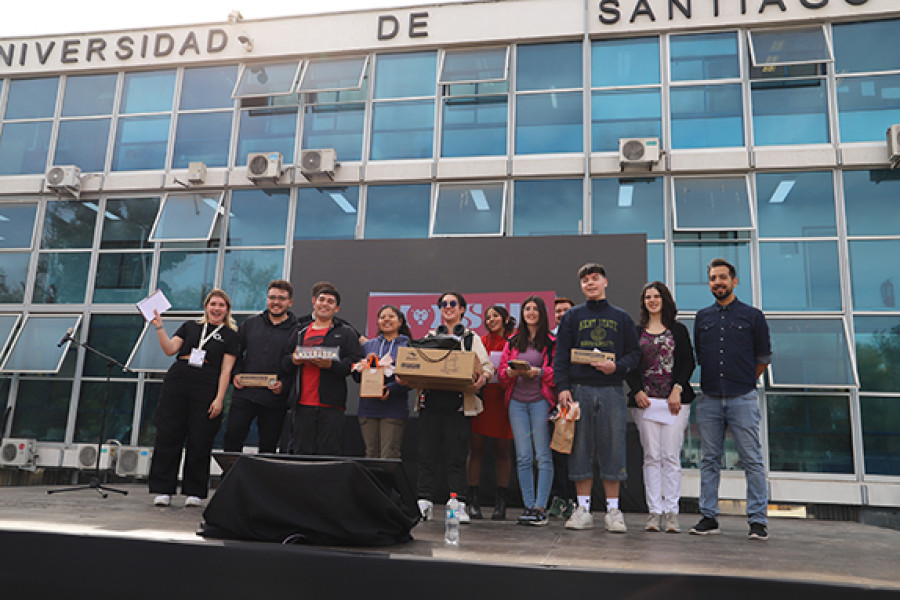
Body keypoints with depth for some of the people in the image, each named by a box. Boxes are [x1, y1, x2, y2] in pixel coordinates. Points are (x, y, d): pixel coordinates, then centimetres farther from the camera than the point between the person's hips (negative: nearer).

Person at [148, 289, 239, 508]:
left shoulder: (230, 335, 8)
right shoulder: (190, 326, 17)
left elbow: (226, 369, 1)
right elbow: (170, 349, 8)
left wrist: (219, 398, -8)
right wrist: (159, 327, -2)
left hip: (206, 389, -2)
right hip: (177, 383, 2)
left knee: (199, 441, -1)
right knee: (168, 436, 0)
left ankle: (194, 492, 11)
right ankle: (163, 490, 9)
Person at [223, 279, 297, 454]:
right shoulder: (250, 324, 12)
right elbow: (235, 352, 18)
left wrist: (285, 384, -14)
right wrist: (235, 374, 3)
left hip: (275, 400, -2)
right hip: (244, 394, 3)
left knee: (268, 446, 6)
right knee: (232, 438, 0)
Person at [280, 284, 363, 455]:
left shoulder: (346, 333, 9)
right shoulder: (299, 332, 19)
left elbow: (356, 364, -3)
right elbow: (283, 362, 15)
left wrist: (332, 364, -18)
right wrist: (293, 360, -7)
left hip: (330, 404, -3)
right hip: (302, 403, 3)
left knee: (328, 452, -3)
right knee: (300, 451, 5)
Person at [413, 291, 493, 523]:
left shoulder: (472, 338, 12)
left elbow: (487, 365, 5)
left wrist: (483, 377, -17)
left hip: (458, 404, -2)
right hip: (430, 401, 2)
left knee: (457, 456, -2)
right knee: (427, 454, 1)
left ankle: (459, 505, 4)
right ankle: (424, 502, 8)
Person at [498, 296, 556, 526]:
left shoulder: (551, 342, 3)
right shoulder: (513, 341, 15)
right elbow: (501, 371, 15)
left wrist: (539, 372, -16)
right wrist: (511, 372, -6)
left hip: (540, 400, -3)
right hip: (517, 401, 4)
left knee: (543, 455, -3)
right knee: (523, 457, 4)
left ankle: (540, 508, 2)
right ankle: (528, 505, 10)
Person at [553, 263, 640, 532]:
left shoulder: (621, 317, 13)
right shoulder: (572, 316, 11)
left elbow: (635, 352, 11)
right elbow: (561, 355, 5)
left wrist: (618, 366, -9)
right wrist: (562, 387, -6)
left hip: (611, 390, 0)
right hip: (579, 390, 0)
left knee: (612, 448, 0)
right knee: (580, 449, 2)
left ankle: (613, 510, 9)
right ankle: (583, 510, 10)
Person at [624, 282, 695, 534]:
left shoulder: (678, 330, 11)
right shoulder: (636, 331, 13)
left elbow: (688, 362, 5)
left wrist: (677, 389, -8)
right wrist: (637, 392, -4)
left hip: (675, 400, -1)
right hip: (645, 400, 1)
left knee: (671, 456, -3)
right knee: (651, 456, 0)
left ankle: (671, 511, 3)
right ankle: (654, 511, 3)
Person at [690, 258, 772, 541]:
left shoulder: (752, 315, 4)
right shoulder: (702, 317, 12)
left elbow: (764, 357, 10)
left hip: (742, 399, -3)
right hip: (709, 399, 3)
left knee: (752, 460, -2)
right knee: (709, 461, 6)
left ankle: (758, 520, 5)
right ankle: (708, 517, 14)